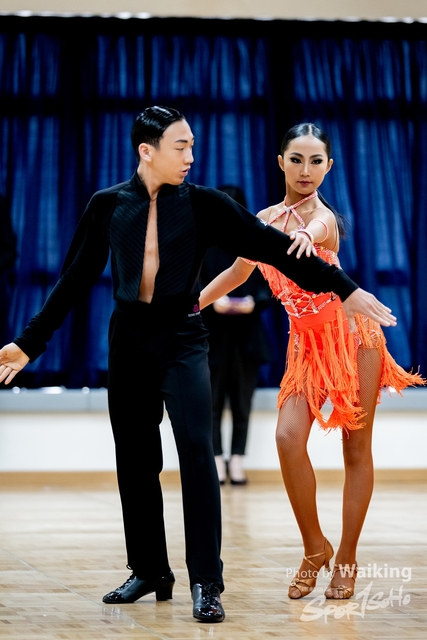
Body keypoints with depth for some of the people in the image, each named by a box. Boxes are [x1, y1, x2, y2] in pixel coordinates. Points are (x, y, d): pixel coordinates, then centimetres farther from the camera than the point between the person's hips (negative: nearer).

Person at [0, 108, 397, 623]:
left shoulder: (201, 204, -4)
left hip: (181, 337, -2)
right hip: (128, 338, 2)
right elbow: (74, 280, 6)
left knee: (195, 447, -16)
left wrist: (346, 290, -7)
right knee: (135, 459, 7)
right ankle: (150, 571, 22)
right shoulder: (108, 206, 0)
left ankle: (206, 583, -12)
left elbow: (271, 247, -5)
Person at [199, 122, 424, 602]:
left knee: (356, 448, 0)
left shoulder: (323, 216, -13)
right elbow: (239, 271, 22)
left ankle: (346, 559, 11)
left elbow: (316, 230, -39)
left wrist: (307, 236, -62)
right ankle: (314, 548, 1)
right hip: (306, 341, 4)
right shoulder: (265, 219, 5)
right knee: (288, 436, -15)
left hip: (352, 333, -4)